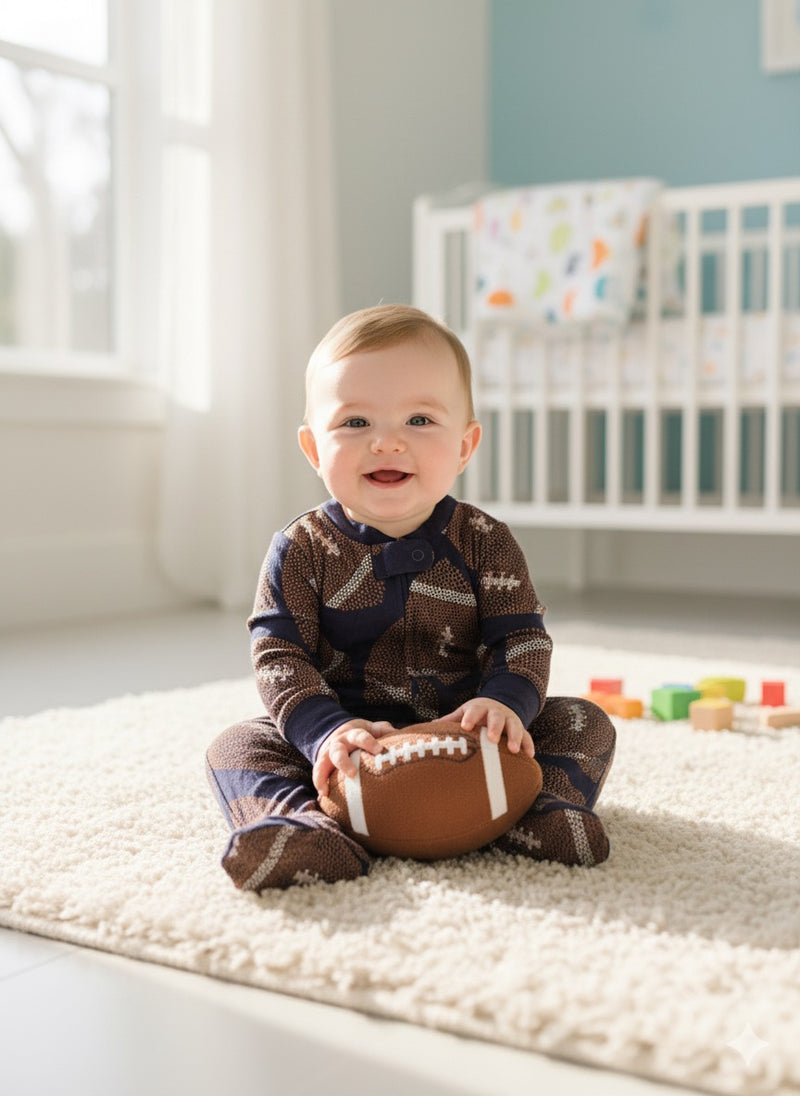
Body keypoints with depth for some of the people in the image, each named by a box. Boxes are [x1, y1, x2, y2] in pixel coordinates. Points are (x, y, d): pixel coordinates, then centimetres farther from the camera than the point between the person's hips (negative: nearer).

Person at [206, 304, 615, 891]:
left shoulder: (485, 543, -3)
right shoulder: (303, 550, -6)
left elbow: (523, 638, -6)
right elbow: (280, 655, -12)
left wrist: (505, 702, -28)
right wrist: (326, 730, -30)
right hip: (353, 749, -1)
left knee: (585, 724, -12)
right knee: (239, 747, -21)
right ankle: (303, 826, -43)